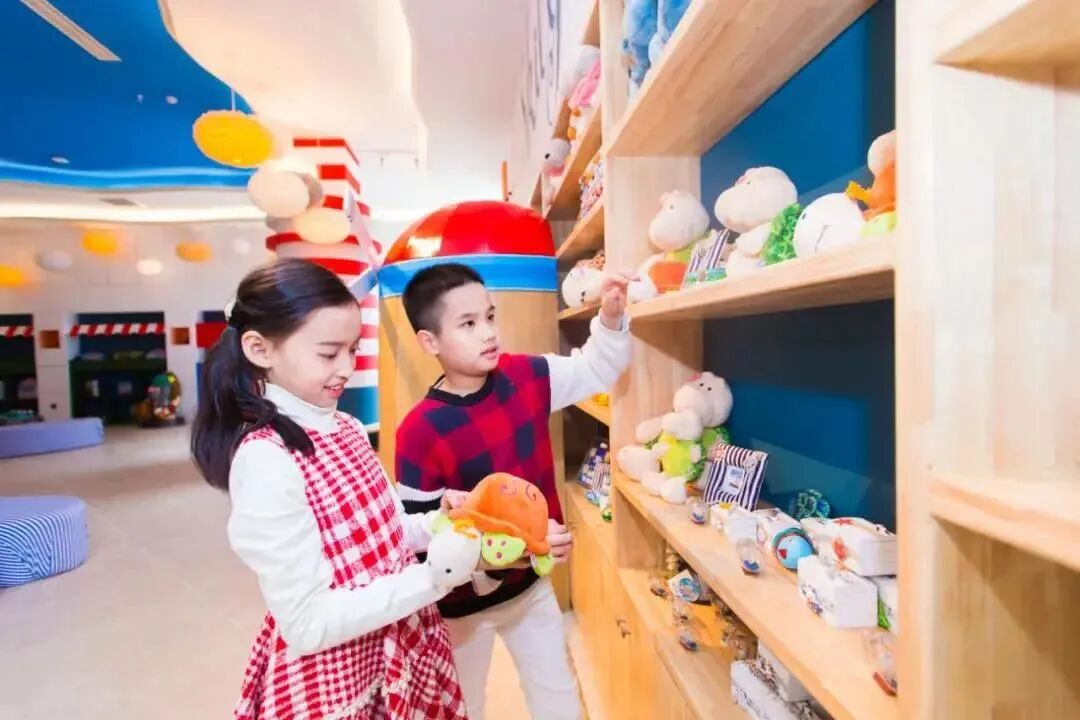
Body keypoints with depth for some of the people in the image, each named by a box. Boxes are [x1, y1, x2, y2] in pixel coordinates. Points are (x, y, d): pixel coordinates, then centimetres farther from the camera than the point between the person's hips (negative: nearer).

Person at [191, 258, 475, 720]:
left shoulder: (347, 429, -3)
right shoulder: (264, 460, -25)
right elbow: (308, 624, -23)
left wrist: (434, 526, -10)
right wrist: (435, 577, -27)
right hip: (328, 679, -6)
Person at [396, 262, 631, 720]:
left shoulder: (526, 377, -13)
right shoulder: (420, 431, -27)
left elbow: (596, 370, -1)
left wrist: (611, 317, -19)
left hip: (531, 582, 4)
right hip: (464, 601, -3)